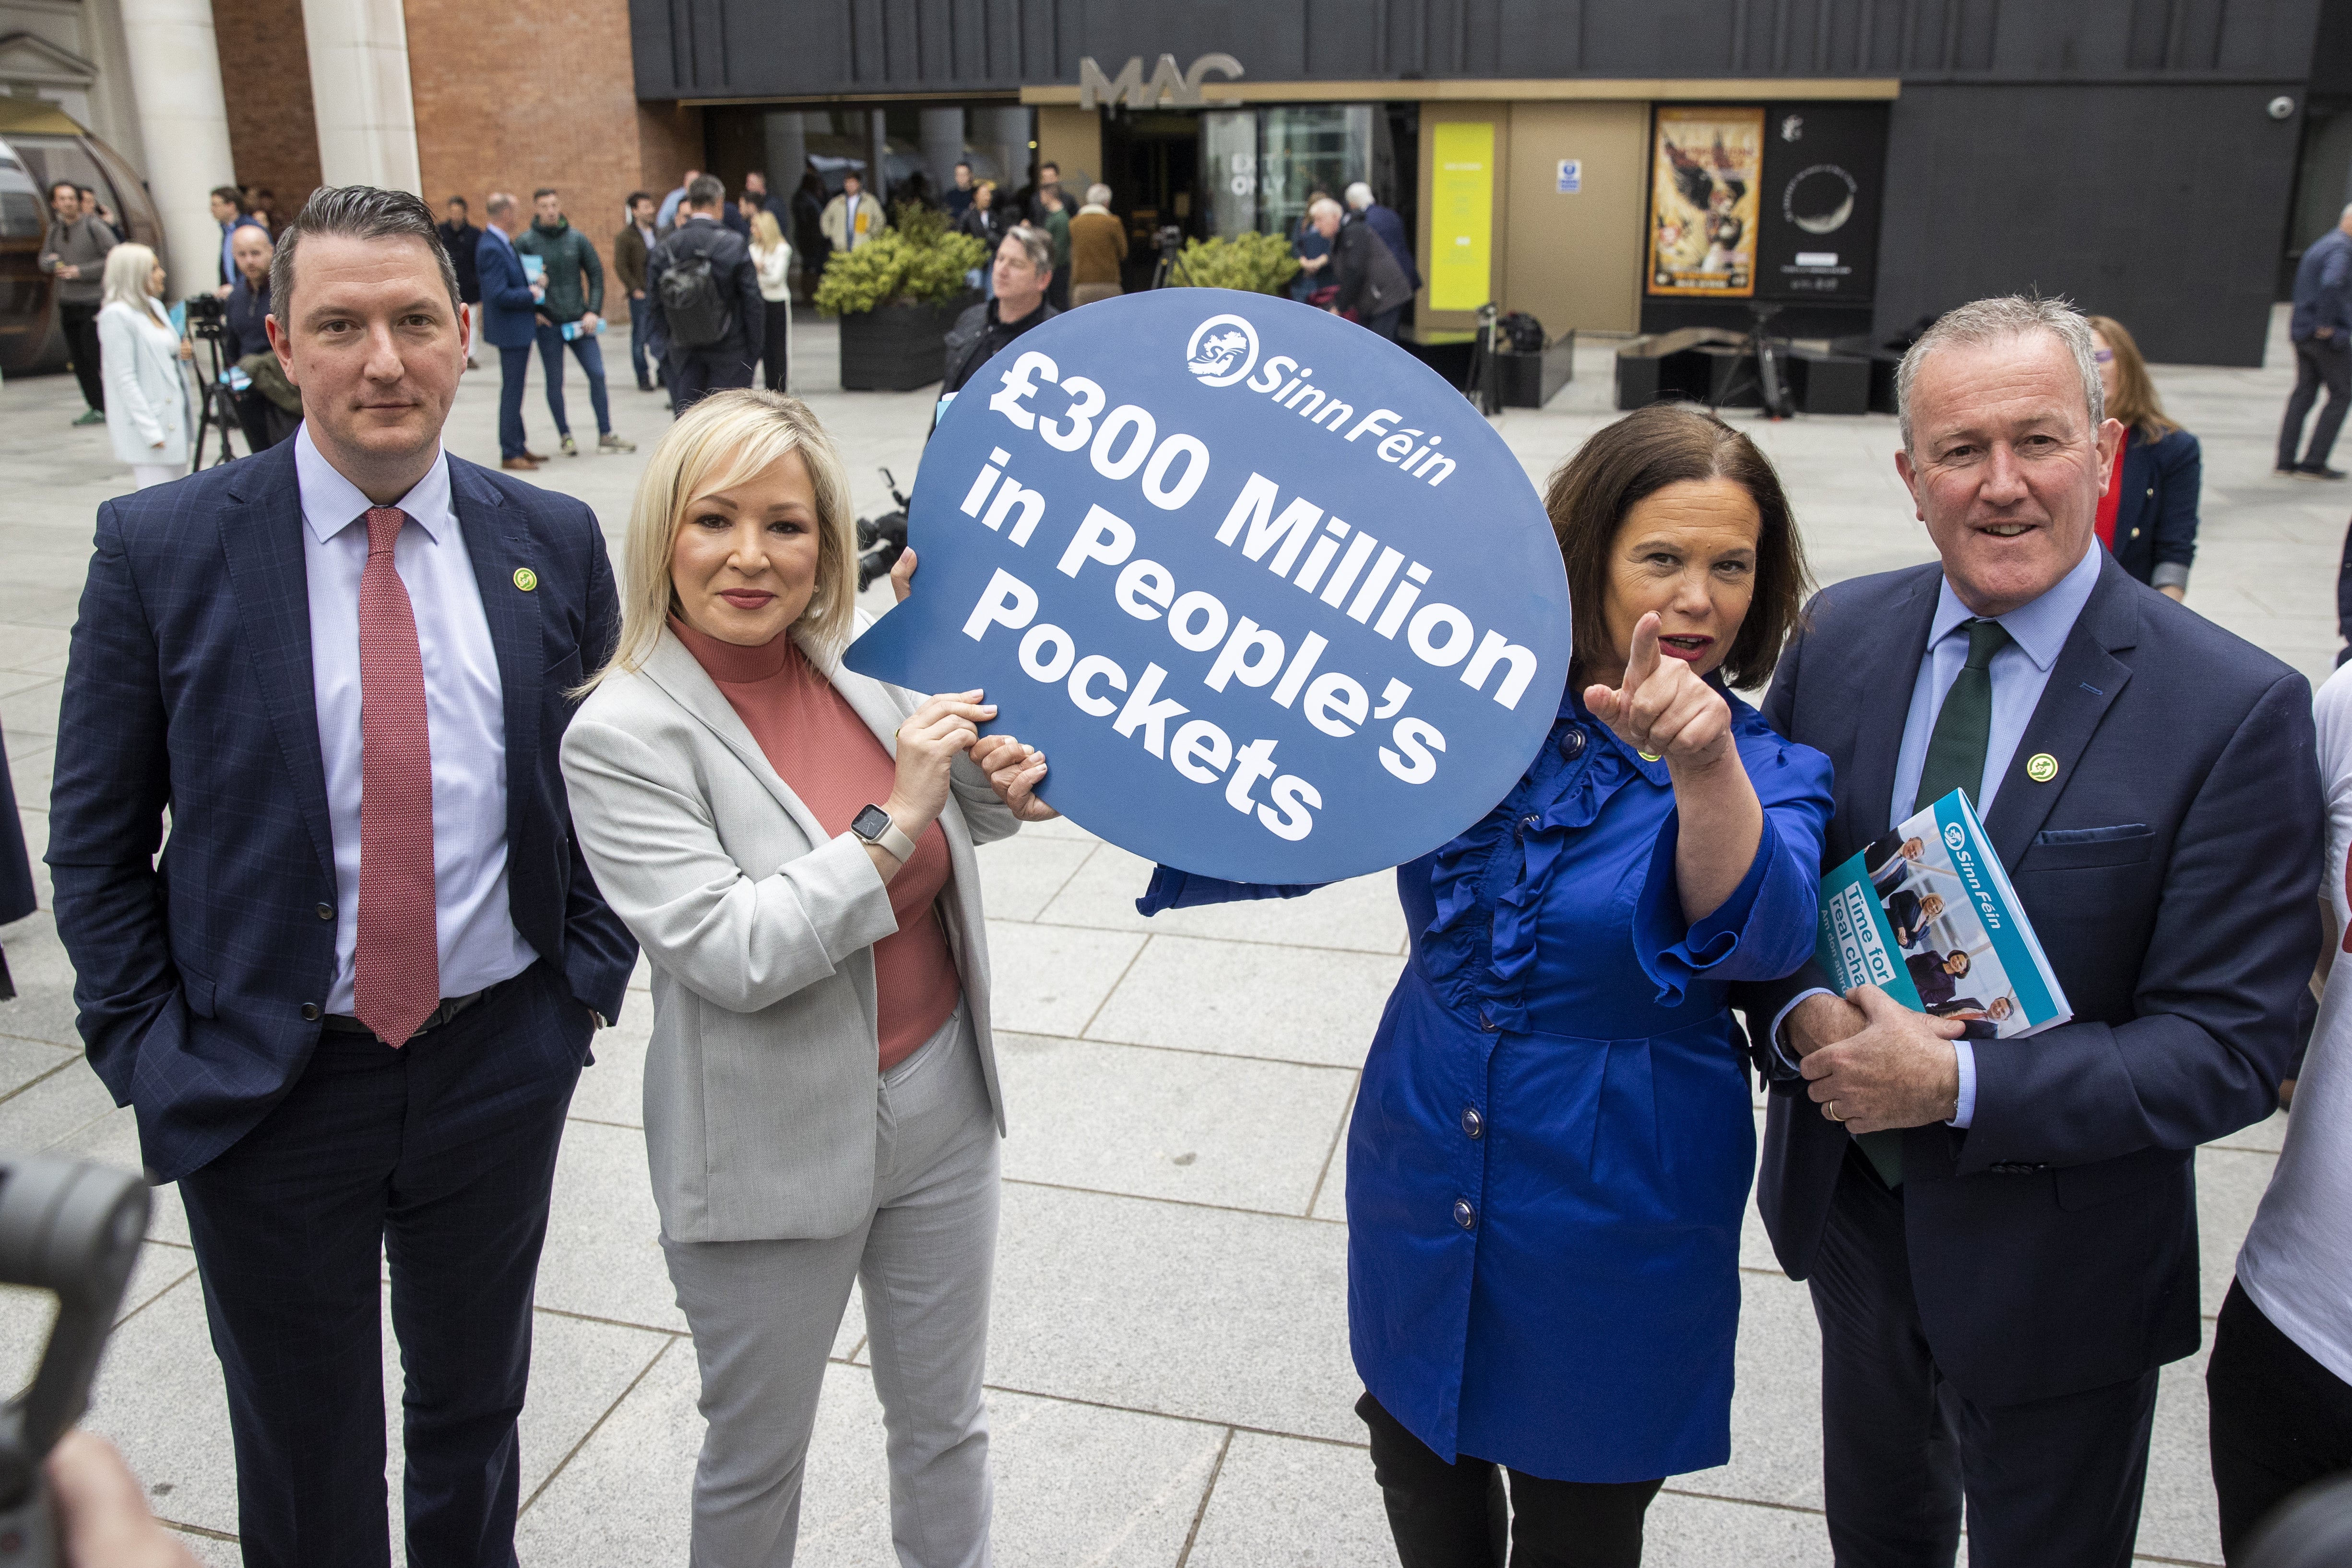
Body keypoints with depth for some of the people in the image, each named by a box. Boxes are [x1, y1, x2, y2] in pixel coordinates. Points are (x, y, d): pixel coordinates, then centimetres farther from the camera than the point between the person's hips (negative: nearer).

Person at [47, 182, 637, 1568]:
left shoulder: (554, 543, -3)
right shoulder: (163, 547, -9)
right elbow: (97, 838, -3)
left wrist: (591, 974, -2)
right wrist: (150, 1053, -7)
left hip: (502, 1064, 2)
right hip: (264, 1084, -1)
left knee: (477, 1409, 24)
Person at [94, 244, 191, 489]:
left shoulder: (155, 306, 14)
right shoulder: (117, 315, -11)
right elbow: (125, 379, -15)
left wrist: (180, 352, 3)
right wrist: (150, 430, -20)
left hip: (172, 420, 9)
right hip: (145, 425, -9)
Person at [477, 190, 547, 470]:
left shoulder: (504, 244, 10)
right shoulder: (492, 248, -19)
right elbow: (498, 295, -24)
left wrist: (534, 286, 5)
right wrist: (532, 293, -14)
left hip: (520, 328, 10)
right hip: (510, 330, -10)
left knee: (514, 390, 16)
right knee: (512, 391, -3)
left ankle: (519, 445, 26)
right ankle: (510, 453, 4)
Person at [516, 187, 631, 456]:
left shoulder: (577, 238, 3)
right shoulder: (525, 243, -3)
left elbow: (596, 274, 7)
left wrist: (594, 311, -2)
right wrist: (533, 311, -8)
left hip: (580, 321, 2)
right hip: (547, 323, -2)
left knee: (597, 375, 0)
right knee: (555, 382, 5)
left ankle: (606, 436, 9)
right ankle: (565, 437, 17)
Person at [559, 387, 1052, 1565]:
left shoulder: (864, 661, -3)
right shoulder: (623, 735, -17)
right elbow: (731, 954, -24)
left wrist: (995, 789, -6)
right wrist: (895, 820, -26)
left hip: (940, 1103, 5)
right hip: (775, 1150, -4)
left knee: (943, 1425, 21)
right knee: (758, 1455, 18)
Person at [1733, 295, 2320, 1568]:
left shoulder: (2236, 709, -20)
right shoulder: (1840, 634, -7)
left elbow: (2228, 1052, -19)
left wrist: (1958, 1084, -28)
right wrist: (1798, 1013, -18)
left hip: (2053, 1261, -3)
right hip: (1846, 1204, 4)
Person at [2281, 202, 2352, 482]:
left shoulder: (2321, 245, 16)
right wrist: (2326, 325, -23)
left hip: (2303, 331, 9)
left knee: (2304, 393, 11)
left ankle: (2286, 460, 9)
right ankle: (2313, 463, -1)